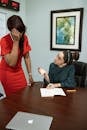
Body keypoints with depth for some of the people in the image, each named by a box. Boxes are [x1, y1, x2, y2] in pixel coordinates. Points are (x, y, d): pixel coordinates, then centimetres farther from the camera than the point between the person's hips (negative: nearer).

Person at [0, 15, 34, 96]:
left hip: (19, 71, 5)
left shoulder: (24, 38, -8)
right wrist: (16, 41, -32)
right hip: (7, 73, -4)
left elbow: (27, 57, 0)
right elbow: (12, 63, -30)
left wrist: (30, 75, -1)